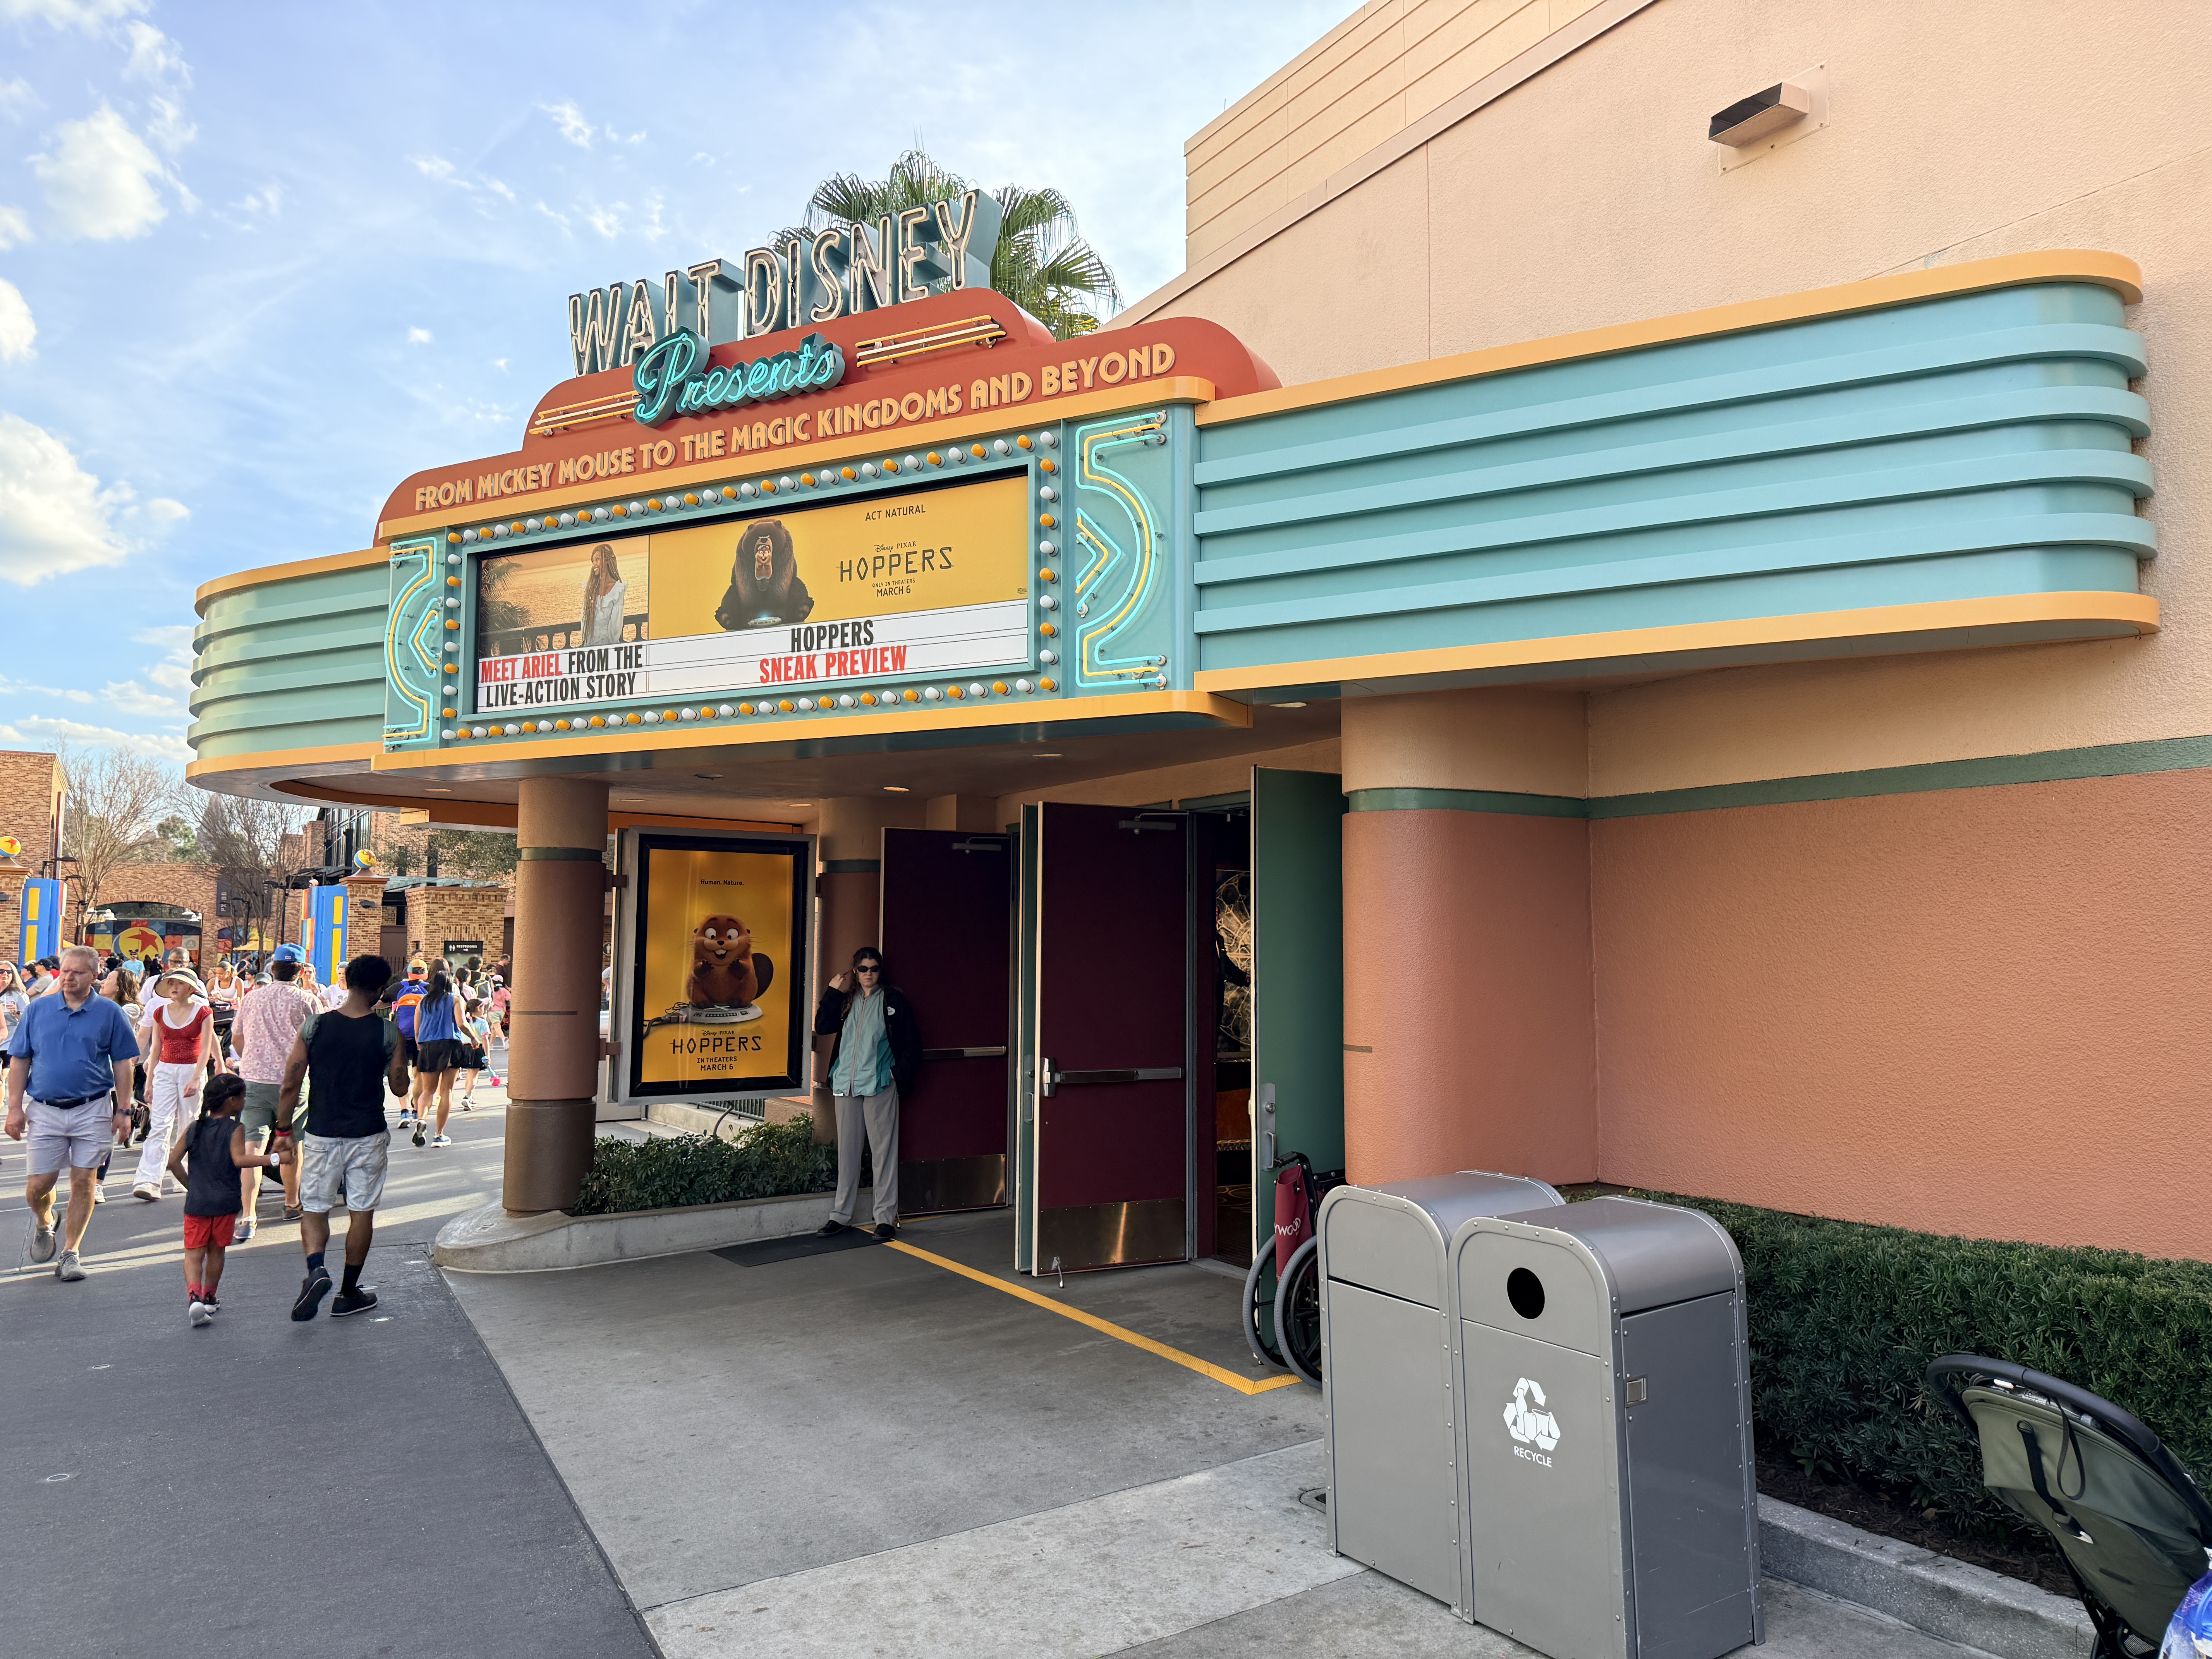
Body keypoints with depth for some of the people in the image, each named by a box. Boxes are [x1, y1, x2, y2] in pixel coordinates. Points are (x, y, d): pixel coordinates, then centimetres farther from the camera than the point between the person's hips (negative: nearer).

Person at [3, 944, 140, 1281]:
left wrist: (123, 1110, -1)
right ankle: (44, 1225, 35)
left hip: (92, 1111, -1)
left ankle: (70, 1253, 12)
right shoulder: (37, 1010, 5)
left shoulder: (110, 1013, 1)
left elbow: (123, 1065, 3)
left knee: (83, 1182, 1)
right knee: (39, 1184, 3)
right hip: (45, 1111, 1)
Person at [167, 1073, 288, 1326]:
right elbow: (240, 1160, -24)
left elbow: (174, 1161, 7)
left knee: (194, 1253, 4)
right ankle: (209, 1299, 24)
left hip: (196, 1201, 2)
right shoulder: (235, 1130, -9)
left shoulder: (194, 1128, 6)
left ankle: (194, 1296, -16)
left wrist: (190, 1185, 19)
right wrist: (274, 1158, -27)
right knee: (216, 1251, 14)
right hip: (225, 1202, -2)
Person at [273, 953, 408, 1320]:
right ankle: (349, 1293, 18)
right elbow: (400, 1088, -1)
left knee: (315, 1209, 13)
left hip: (322, 1135, 1)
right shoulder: (387, 1033, -9)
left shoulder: (315, 1027, -6)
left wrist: (284, 1129, 8)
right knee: (362, 1212, 10)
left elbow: (291, 1084, -4)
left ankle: (317, 1269, -13)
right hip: (368, 1136, -1)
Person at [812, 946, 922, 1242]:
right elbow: (822, 1027, 2)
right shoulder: (846, 1000, 14)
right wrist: (833, 993, -2)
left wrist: (900, 1071, -7)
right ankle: (841, 1214, 19)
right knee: (847, 1149, 10)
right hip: (846, 1082, 4)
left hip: (880, 1084, -4)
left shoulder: (893, 1000, 3)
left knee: (883, 1148, -2)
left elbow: (912, 1041, 2)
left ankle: (886, 1216, 3)